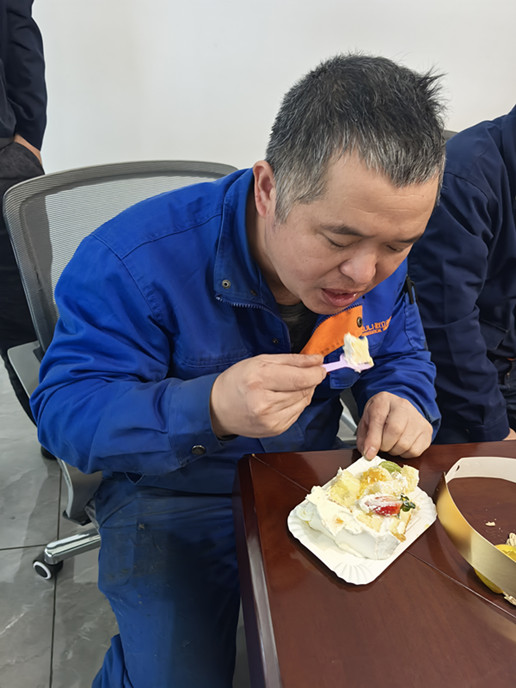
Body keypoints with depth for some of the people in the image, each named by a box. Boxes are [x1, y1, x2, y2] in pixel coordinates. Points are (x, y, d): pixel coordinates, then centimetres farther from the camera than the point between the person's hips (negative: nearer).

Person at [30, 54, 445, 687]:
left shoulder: (380, 261, -9)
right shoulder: (137, 260, -26)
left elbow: (401, 351, 7)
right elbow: (63, 408, -23)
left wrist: (402, 399, -18)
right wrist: (210, 410, -41)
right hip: (173, 495, -3)